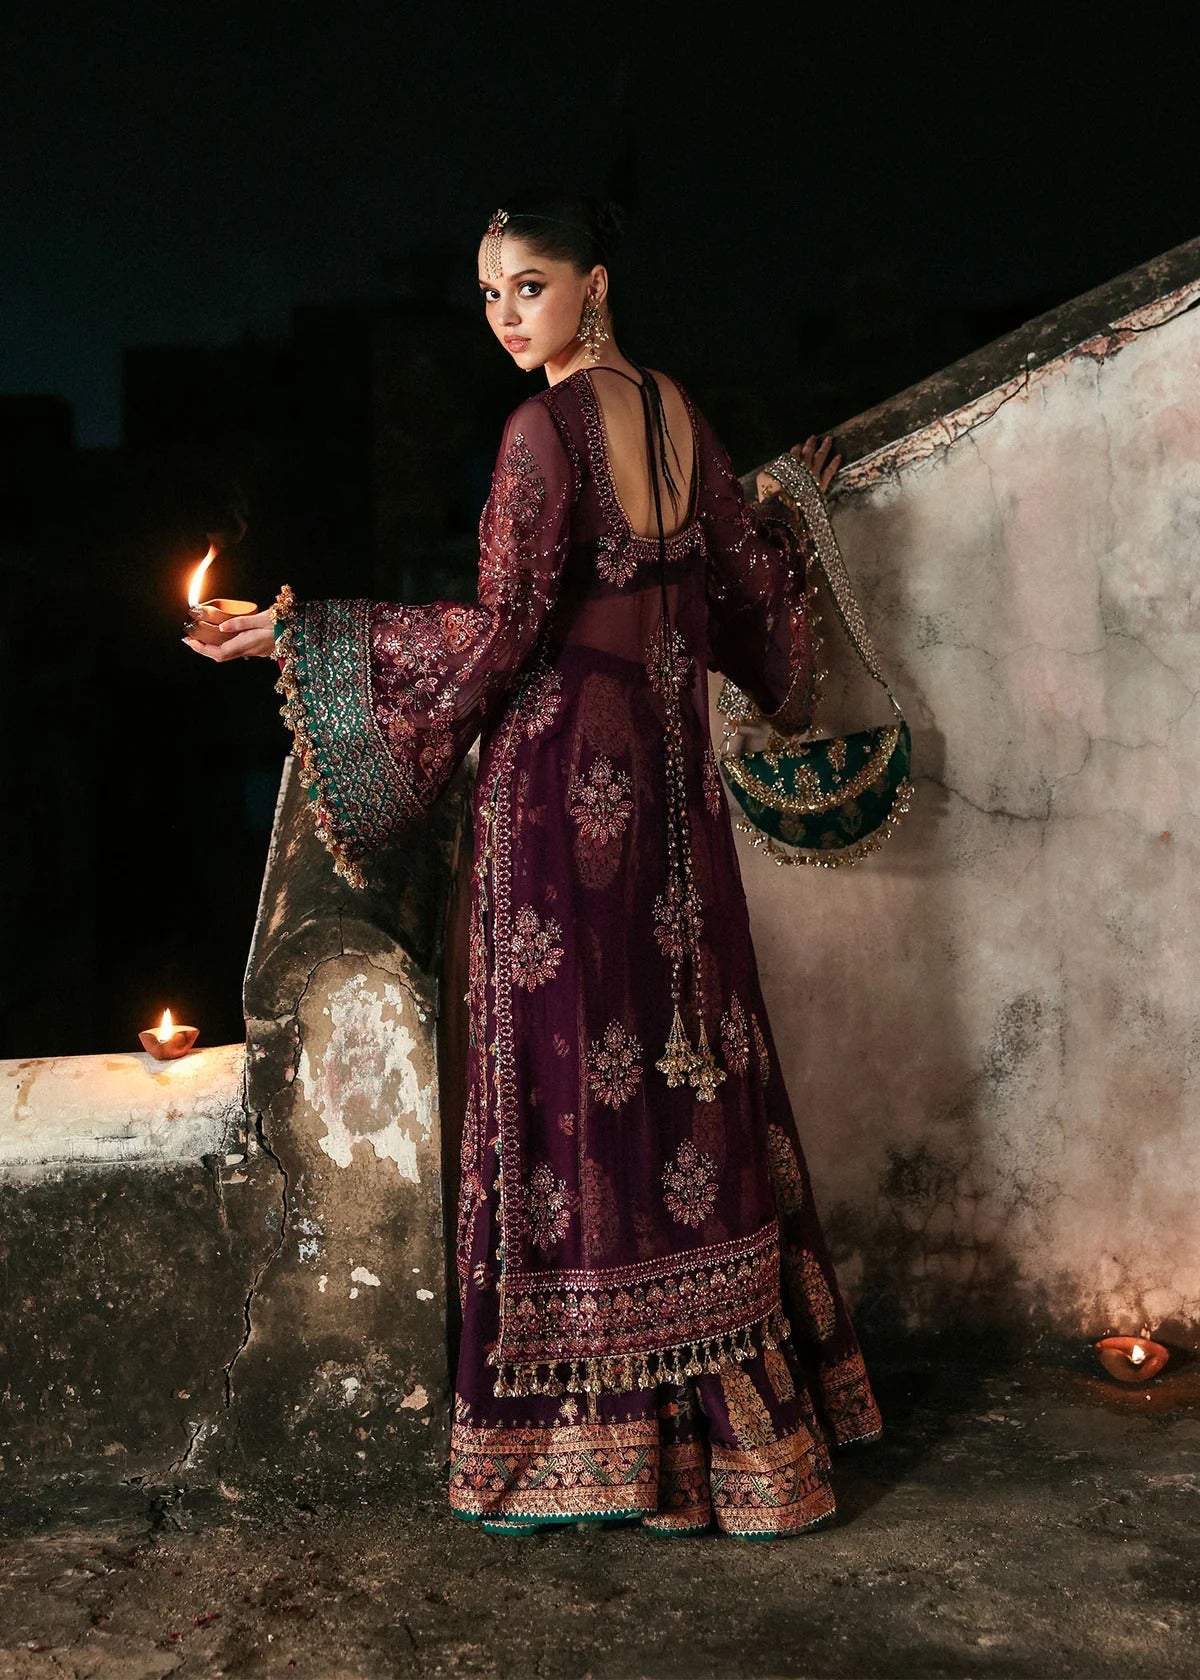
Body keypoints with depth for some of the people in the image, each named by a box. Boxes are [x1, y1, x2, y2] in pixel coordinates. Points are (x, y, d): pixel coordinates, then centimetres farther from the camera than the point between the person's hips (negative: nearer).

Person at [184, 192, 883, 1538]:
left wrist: (304, 637, -12)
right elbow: (744, 591, 17)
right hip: (669, 778, 8)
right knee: (684, 1054, 12)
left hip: (565, 782, -7)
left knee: (575, 1071, -1)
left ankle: (586, 1433, 11)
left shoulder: (546, 427, -12)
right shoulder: (675, 411, 10)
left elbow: (501, 632, -16)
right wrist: (784, 503, 39)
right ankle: (731, 1411, 25)